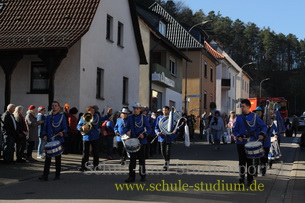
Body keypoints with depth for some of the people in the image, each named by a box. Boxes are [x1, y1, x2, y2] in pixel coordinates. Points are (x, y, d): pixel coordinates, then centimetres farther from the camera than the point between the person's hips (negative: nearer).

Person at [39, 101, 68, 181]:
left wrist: (62, 133, -25)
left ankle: (57, 175, 16)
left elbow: (65, 128, -4)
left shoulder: (62, 116, 2)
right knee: (47, 158, -2)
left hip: (58, 140, -3)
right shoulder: (48, 117, 13)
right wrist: (44, 135, -4)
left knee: (58, 158, 6)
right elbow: (45, 128, 14)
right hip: (49, 140, 3)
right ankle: (45, 175, -1)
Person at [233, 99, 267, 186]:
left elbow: (264, 126, 2)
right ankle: (241, 180, 10)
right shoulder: (239, 118, 7)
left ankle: (250, 180, 15)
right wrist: (238, 136, -10)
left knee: (250, 161, 4)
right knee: (242, 161, 3)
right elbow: (235, 130, 10)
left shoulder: (254, 116, 1)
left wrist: (262, 134, -17)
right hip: (241, 143, 2)